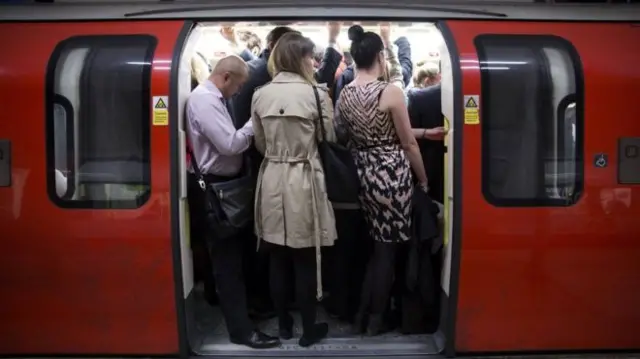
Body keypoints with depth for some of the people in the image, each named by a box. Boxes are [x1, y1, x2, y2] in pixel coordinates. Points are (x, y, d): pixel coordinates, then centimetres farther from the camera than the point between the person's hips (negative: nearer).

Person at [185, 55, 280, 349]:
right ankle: (241, 328, 4)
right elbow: (230, 144, -25)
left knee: (228, 255, 20)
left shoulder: (211, 97, 14)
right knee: (227, 259, -4)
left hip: (222, 185, 10)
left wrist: (251, 128, 2)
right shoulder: (204, 100, -18)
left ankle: (235, 309, 35)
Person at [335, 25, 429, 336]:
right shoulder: (391, 92, -14)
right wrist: (423, 181, 3)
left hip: (362, 173, 6)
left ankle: (361, 314, 26)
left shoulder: (344, 95, 3)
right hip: (391, 173, -6)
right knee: (387, 247, 7)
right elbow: (408, 144, -8)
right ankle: (375, 319, 18)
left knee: (375, 244, 20)